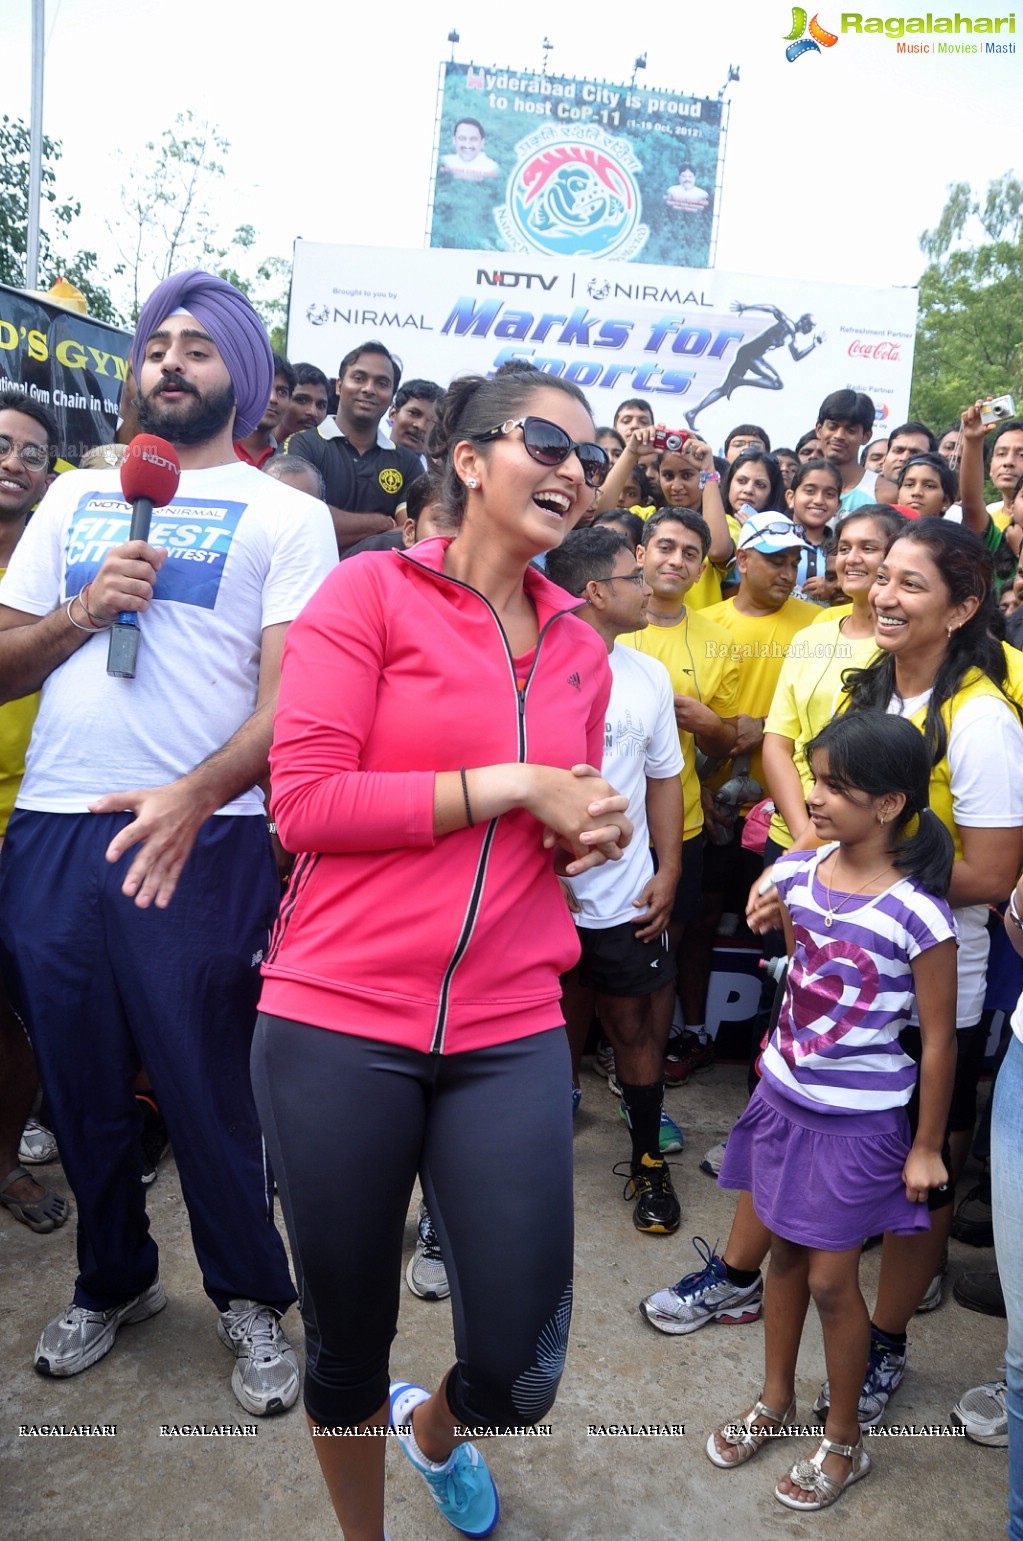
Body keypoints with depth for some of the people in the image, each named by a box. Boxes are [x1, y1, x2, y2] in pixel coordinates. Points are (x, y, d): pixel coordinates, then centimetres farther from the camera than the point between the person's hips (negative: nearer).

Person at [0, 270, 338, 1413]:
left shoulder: (284, 515, 4)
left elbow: (292, 697, -6)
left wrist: (194, 798, -21)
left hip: (198, 840, -4)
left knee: (208, 1091, 3)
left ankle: (253, 1300, 26)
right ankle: (113, 1281, 37)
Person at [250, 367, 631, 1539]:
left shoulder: (580, 648, 11)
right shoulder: (369, 591, -3)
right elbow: (304, 801, -12)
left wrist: (592, 830, 0)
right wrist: (512, 785, -13)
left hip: (509, 1034, 4)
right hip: (338, 1020, -3)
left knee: (520, 1375, 6)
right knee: (347, 1344, 14)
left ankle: (434, 1426, 45)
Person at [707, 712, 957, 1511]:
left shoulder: (917, 913, -23)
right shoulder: (797, 871, -7)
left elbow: (939, 1040, -14)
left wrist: (926, 1148, -7)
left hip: (859, 1121, -5)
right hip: (784, 1097, 5)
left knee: (831, 1279, 7)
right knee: (783, 1251, 19)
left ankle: (844, 1442, 32)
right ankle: (775, 1399, 42)